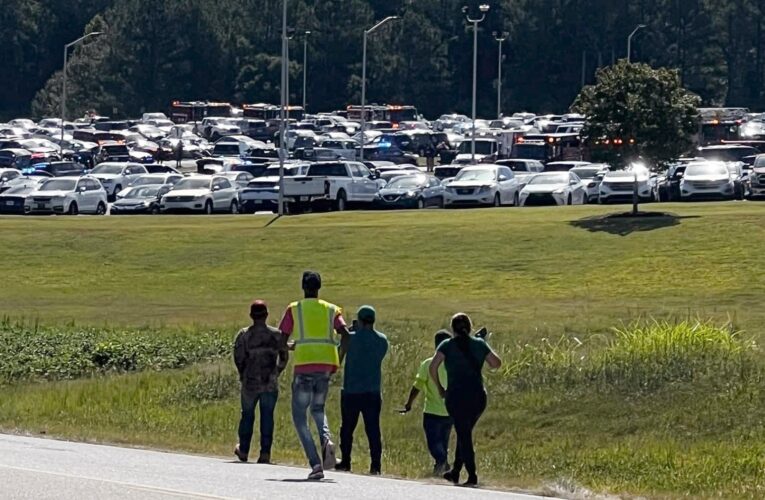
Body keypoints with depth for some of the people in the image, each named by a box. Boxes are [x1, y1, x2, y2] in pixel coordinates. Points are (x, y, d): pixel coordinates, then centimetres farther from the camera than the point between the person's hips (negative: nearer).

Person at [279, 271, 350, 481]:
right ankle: (326, 439, -9)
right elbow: (345, 334, -3)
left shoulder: (294, 309, 6)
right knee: (318, 409, 24)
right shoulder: (332, 310, 12)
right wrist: (339, 360, 6)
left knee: (299, 416, 6)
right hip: (327, 364, 3)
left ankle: (315, 464, -10)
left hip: (304, 364, -3)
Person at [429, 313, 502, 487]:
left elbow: (433, 367, -12)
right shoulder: (480, 344, 5)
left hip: (456, 396, -3)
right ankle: (455, 472, 25)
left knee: (464, 435, -1)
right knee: (465, 433, 19)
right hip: (478, 396, 3)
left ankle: (472, 476, -10)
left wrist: (439, 387, 1)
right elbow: (496, 363, 11)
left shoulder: (447, 345, -1)